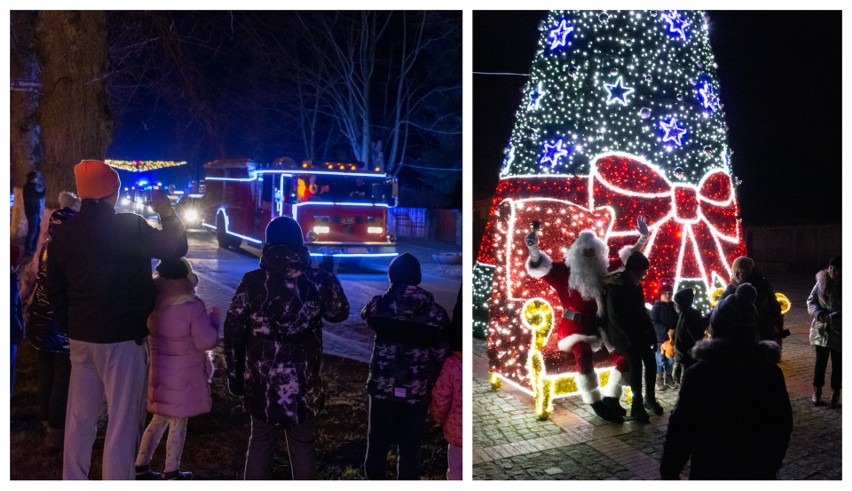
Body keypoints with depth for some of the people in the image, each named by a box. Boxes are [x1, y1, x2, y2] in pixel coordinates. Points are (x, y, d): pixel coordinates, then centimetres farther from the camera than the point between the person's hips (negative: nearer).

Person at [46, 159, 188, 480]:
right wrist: (167, 214, 5)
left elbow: (54, 290, 12)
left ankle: (72, 480, 27)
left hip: (81, 337, 7)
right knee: (122, 421, 1)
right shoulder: (128, 226, -16)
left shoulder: (63, 233, 5)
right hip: (121, 337, -6)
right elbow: (174, 248, -8)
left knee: (79, 419, 16)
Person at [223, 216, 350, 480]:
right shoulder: (317, 279, -5)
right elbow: (339, 312, 11)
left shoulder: (252, 281, -4)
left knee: (260, 441, 15)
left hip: (261, 378, 1)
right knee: (303, 444, 12)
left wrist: (234, 372, 7)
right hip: (303, 378, 0)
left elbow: (233, 330, -2)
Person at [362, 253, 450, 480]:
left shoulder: (379, 304, -8)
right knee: (410, 446, 11)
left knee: (377, 442, 16)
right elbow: (441, 356, -5)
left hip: (382, 386, 1)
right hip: (417, 390, 0)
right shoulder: (435, 311, -7)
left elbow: (365, 314, 18)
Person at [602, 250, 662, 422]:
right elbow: (615, 317, -17)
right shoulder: (615, 286, -15)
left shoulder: (635, 285, 7)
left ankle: (650, 398, 14)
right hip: (622, 333, -7)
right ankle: (637, 405, -12)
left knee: (650, 361, -2)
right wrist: (631, 336, -18)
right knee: (636, 362, -19)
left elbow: (641, 310, 10)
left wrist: (650, 332, 1)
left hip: (637, 331, 7)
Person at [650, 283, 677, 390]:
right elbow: (654, 323, -13)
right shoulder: (656, 307, -6)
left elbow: (677, 321, 12)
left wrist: (675, 331, -7)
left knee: (670, 360, 11)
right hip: (660, 338, -4)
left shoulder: (673, 307, 7)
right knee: (660, 360, 1)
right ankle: (659, 380, 10)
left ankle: (668, 378, 25)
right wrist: (666, 330, -22)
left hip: (671, 338, 4)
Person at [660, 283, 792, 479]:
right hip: (758, 472, 3)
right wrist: (770, 467, 17)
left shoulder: (699, 373, -17)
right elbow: (782, 427, 3)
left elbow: (682, 428, -14)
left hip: (710, 470, -3)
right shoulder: (771, 371, -7)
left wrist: (669, 471, -2)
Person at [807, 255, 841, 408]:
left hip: (839, 332, -1)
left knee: (838, 364, 9)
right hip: (821, 330, 1)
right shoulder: (822, 282, -2)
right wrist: (818, 313, -14)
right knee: (820, 361, 8)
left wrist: (833, 317, -24)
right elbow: (811, 300, 4)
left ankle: (836, 393, 22)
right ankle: (817, 391, 21)